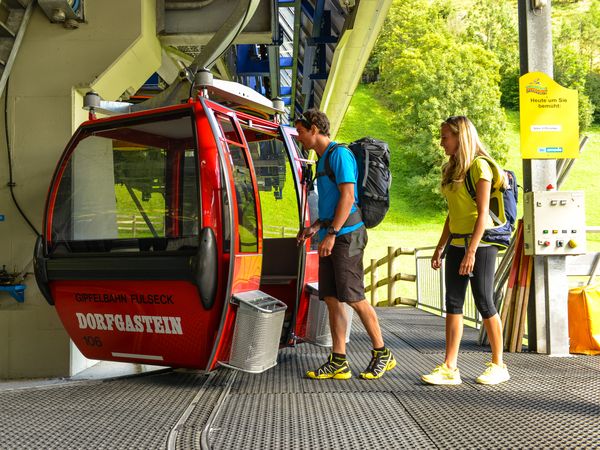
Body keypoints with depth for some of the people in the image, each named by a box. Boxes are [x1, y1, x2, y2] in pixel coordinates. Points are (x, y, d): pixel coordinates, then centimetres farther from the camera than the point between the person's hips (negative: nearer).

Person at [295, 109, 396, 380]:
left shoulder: (339, 154, -9)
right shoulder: (322, 160, 20)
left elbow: (347, 197, -17)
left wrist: (331, 233, -21)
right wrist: (315, 227, 16)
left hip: (345, 235, -9)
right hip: (329, 238, 9)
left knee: (354, 298, -5)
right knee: (331, 299, 6)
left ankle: (382, 354, 10)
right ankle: (338, 362, 10)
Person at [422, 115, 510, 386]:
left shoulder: (479, 166, -10)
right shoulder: (452, 169, 14)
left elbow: (483, 213, -15)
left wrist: (471, 251, -21)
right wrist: (440, 248, 14)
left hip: (479, 243, -8)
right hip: (456, 242, 8)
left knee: (483, 303, -1)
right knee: (453, 303, 3)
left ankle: (498, 365, 15)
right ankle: (449, 369, 5)